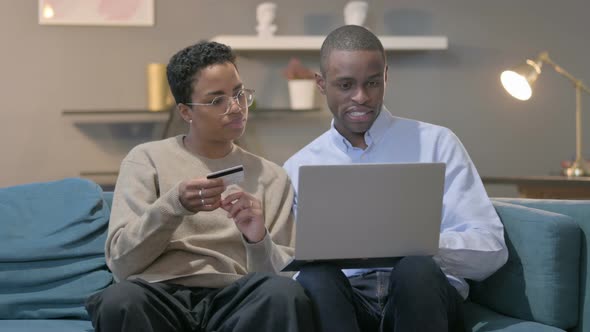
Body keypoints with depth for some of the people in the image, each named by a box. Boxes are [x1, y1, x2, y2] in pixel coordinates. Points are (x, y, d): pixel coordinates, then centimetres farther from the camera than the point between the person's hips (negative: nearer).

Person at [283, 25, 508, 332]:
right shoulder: (297, 168, 15)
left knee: (416, 269, -35)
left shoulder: (436, 143, 8)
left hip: (423, 297, -1)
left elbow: (490, 250, 1)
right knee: (316, 276, -33)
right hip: (341, 301, 1)